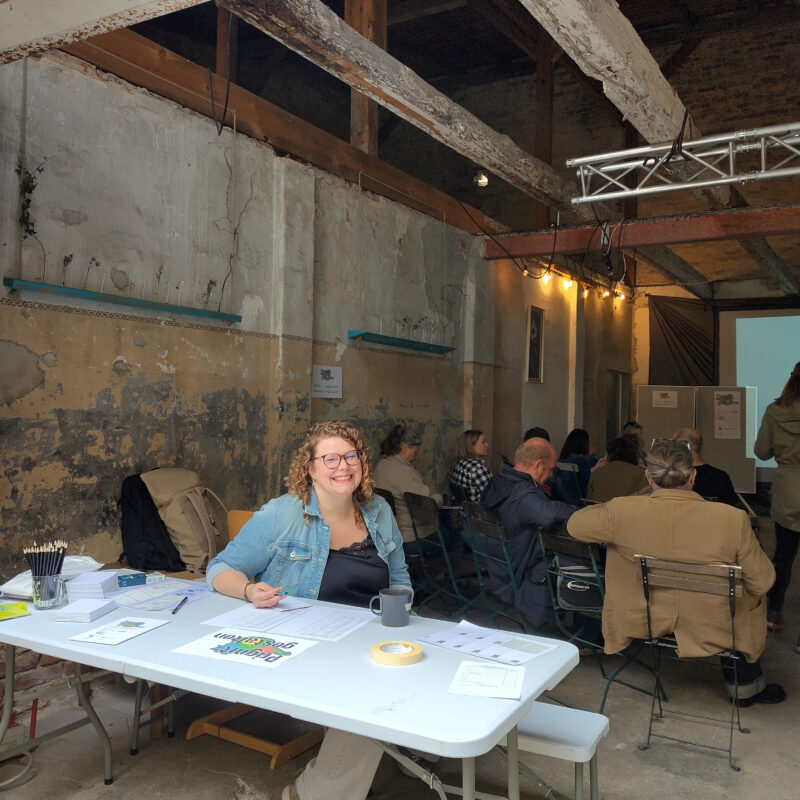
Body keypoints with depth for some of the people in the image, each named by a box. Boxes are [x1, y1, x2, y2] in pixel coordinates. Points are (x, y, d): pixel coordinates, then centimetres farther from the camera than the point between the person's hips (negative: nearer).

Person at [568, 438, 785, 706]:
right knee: (753, 597, 28)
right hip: (710, 630, 0)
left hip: (645, 621, 1)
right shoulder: (733, 519, -24)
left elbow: (574, 524, -3)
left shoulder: (622, 511, -23)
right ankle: (747, 686, 45)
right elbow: (762, 582, -10)